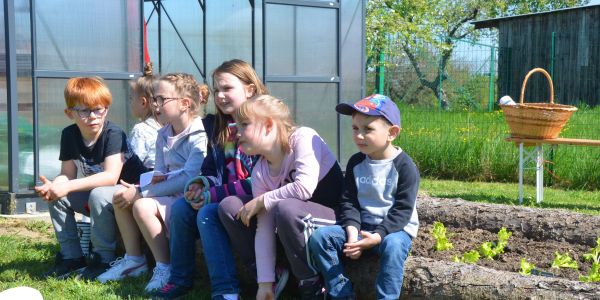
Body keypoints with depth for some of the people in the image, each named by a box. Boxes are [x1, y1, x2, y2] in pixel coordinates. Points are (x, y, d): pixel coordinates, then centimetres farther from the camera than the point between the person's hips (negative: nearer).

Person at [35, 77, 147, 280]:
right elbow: (68, 174, -1)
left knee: (99, 194, -34)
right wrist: (52, 187, -24)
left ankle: (103, 259, -18)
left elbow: (111, 177, -33)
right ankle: (71, 256, 2)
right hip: (94, 195, 7)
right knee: (55, 196, -7)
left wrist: (68, 187, -37)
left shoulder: (113, 134, -22)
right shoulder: (69, 135, -3)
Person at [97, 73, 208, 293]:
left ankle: (165, 268, -13)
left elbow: (187, 178, -26)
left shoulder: (199, 137, -17)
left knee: (143, 205, -28)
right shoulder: (163, 135, 11)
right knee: (121, 195, -1)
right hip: (171, 194, 9)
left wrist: (141, 192, -22)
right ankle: (133, 259, 10)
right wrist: (158, 178, -10)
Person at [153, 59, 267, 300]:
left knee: (207, 214, -28)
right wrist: (200, 184, -5)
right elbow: (211, 169, 20)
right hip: (222, 196, 8)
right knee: (181, 207, -8)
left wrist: (214, 195, -20)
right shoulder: (220, 129, 13)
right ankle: (180, 279, 4)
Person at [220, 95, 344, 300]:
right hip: (293, 221, 6)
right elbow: (264, 228, -9)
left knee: (285, 208, -36)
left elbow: (304, 188, -32)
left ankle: (311, 283, -15)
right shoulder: (260, 173, -4)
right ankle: (268, 272, 6)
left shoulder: (303, 137, -18)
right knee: (229, 206, -3)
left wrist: (262, 201, -17)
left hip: (334, 217, -6)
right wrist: (265, 282, -15)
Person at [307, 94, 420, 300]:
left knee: (392, 245, -40)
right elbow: (348, 201, 3)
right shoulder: (355, 163, 5)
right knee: (319, 237, -16)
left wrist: (378, 235, -26)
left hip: (395, 228, -5)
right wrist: (352, 230, -16)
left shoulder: (404, 166, -10)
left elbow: (403, 210, -14)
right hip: (361, 226, 5)